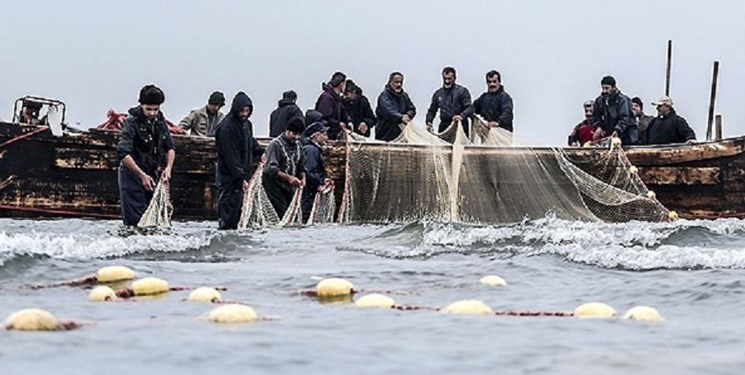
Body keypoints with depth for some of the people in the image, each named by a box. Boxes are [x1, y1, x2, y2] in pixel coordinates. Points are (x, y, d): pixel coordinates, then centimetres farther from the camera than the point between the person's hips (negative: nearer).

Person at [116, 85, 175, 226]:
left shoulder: (160, 120, 5)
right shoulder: (132, 122, -15)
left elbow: (169, 148, 14)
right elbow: (123, 154, -23)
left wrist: (168, 167, -5)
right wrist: (142, 175, -25)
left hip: (151, 174, 7)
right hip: (131, 174, -7)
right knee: (134, 219, -11)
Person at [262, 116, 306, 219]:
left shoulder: (297, 144, 10)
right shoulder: (275, 144, -13)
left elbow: (301, 165, 18)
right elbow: (271, 169, -22)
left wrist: (303, 178, -3)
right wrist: (288, 177, -31)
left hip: (289, 184, 7)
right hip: (274, 182, -7)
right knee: (283, 213, -16)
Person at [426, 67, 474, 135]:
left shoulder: (462, 91, 1)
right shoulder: (438, 93, 15)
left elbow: (470, 108, -8)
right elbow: (432, 111, 24)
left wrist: (462, 116, -28)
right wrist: (428, 122, 5)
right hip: (444, 128, 4)